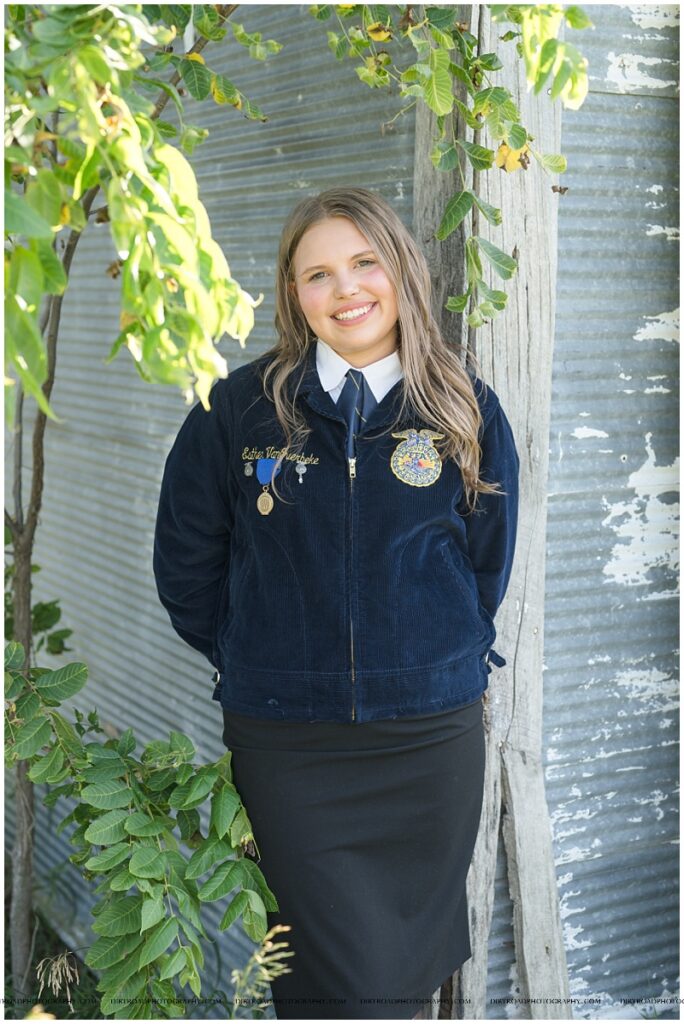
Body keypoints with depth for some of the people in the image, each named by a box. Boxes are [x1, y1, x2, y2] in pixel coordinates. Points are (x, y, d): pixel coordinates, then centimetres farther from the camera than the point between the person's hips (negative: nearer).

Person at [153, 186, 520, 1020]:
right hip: (286, 741, -1)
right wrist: (251, 661, 8)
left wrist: (446, 654, 11)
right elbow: (185, 562, 7)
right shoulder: (240, 407, -2)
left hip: (431, 733, 2)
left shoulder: (464, 409, 1)